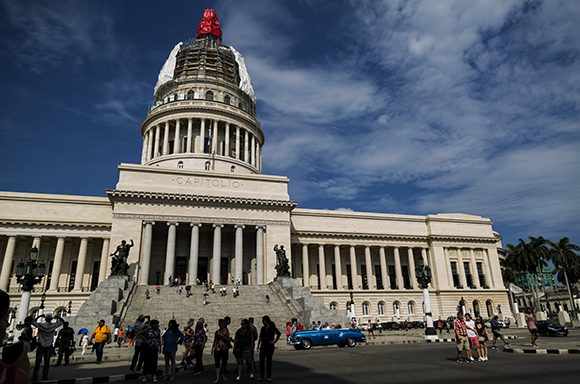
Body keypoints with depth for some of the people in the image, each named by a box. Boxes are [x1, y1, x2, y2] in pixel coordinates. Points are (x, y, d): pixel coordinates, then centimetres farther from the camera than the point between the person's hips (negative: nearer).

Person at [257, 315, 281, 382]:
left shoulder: (272, 327, -9)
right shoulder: (263, 328, 10)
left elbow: (279, 333, -17)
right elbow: (260, 337, 14)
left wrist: (274, 341, -14)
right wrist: (258, 345, 8)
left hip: (269, 346, -5)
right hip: (263, 346, 5)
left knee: (268, 361, 2)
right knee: (261, 361, 4)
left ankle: (269, 377, 13)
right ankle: (261, 376, 15)